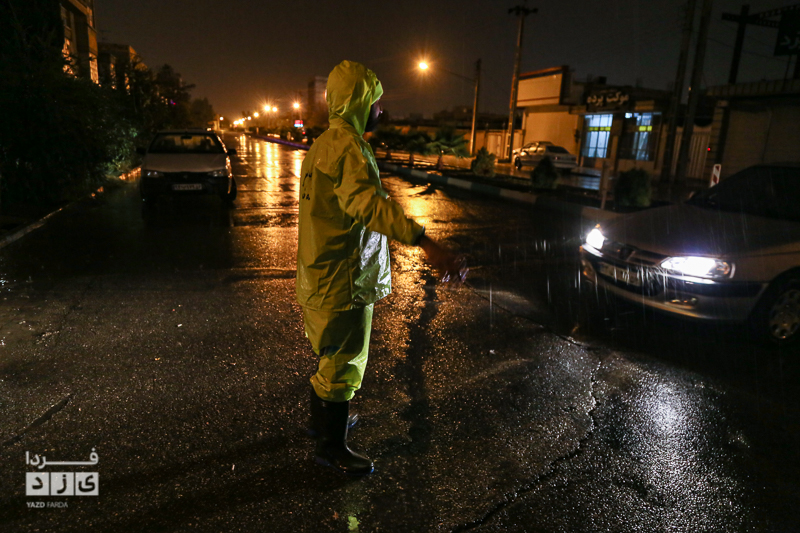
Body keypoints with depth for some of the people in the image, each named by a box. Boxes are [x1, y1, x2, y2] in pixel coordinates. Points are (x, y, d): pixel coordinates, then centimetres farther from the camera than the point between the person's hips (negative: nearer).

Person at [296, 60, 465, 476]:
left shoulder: (325, 142, 14)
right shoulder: (347, 145, -21)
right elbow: (369, 203, -39)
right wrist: (427, 244, -49)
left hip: (320, 272, 11)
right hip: (343, 277, -11)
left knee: (330, 355, 25)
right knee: (344, 363, 4)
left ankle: (322, 420, 44)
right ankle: (331, 446, 21)